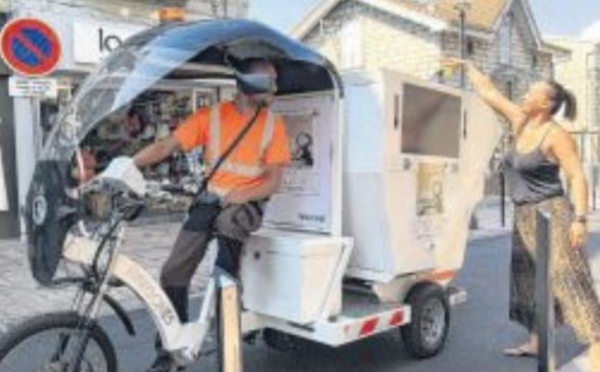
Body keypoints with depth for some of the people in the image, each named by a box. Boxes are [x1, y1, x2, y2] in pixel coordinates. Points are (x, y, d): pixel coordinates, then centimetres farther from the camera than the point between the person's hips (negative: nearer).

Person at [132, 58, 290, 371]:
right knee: (173, 272, -7)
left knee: (227, 224, -37)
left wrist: (242, 195, -21)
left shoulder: (272, 124, -2)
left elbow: (274, 180, -4)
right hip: (212, 198, 2)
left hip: (247, 202, -2)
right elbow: (165, 147, -7)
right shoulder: (212, 116, -3)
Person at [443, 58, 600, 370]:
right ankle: (536, 342, 25)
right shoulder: (520, 121, 7)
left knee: (567, 280, -11)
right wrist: (467, 66, 21)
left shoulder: (555, 135, -13)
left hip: (552, 215, -8)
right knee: (530, 281, 14)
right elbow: (489, 91, 16)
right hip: (524, 217, 9)